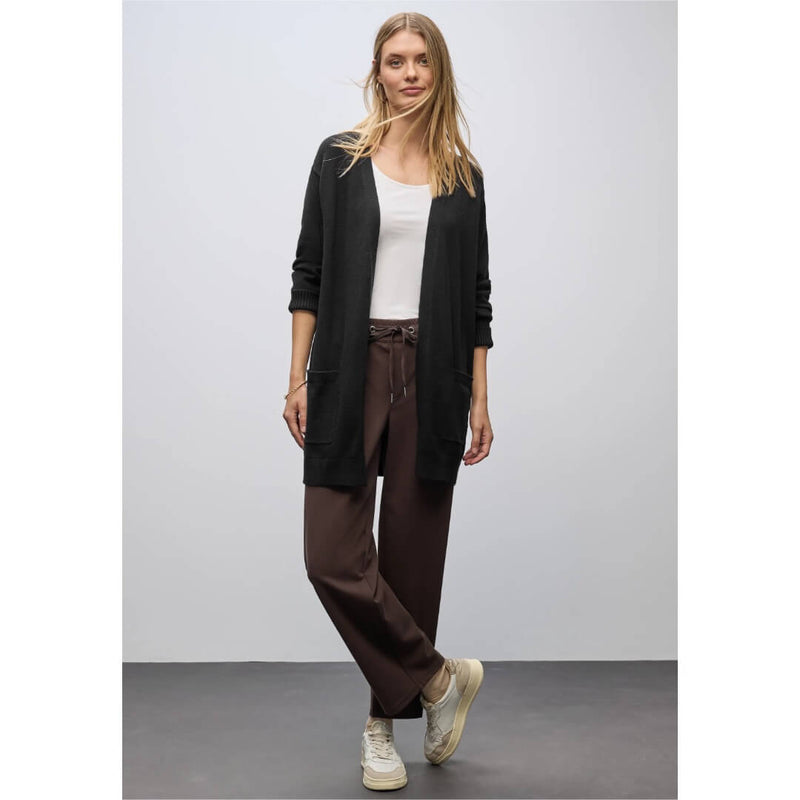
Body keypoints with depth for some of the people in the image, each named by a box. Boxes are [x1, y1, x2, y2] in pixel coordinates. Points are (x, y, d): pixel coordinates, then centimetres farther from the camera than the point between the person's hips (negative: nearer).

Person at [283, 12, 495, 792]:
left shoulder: (463, 175, 10)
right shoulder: (340, 158, 6)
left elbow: (475, 296, 9)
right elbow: (308, 275, 4)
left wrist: (480, 399, 4)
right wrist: (298, 379, -3)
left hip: (432, 375, 1)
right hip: (352, 369, -1)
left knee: (412, 553, 5)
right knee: (333, 554, -8)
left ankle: (385, 721, 23)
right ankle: (441, 676, 12)